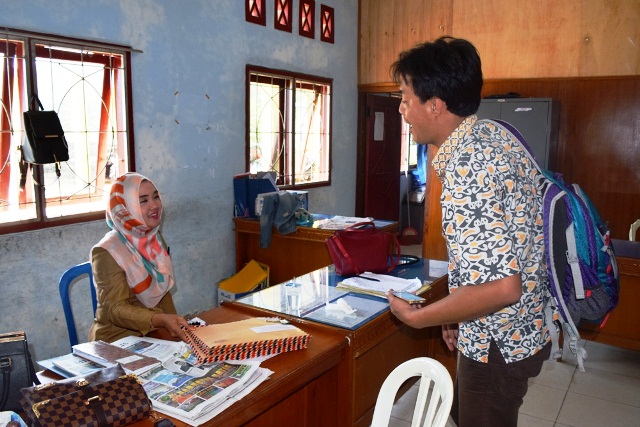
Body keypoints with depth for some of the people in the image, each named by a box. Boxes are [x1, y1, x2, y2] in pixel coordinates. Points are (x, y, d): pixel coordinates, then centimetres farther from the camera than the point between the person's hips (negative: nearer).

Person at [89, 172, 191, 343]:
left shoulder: (157, 240, 4)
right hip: (119, 338, -6)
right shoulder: (107, 252, -16)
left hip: (155, 332, 6)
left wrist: (174, 324, -3)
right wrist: (160, 320, -37)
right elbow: (115, 309, -21)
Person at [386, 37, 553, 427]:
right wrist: (459, 313, 14)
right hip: (522, 326, 9)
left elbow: (500, 287, -35)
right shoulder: (495, 134, 1)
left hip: (498, 341, -9)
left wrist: (417, 317, -20)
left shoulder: (464, 169, -30)